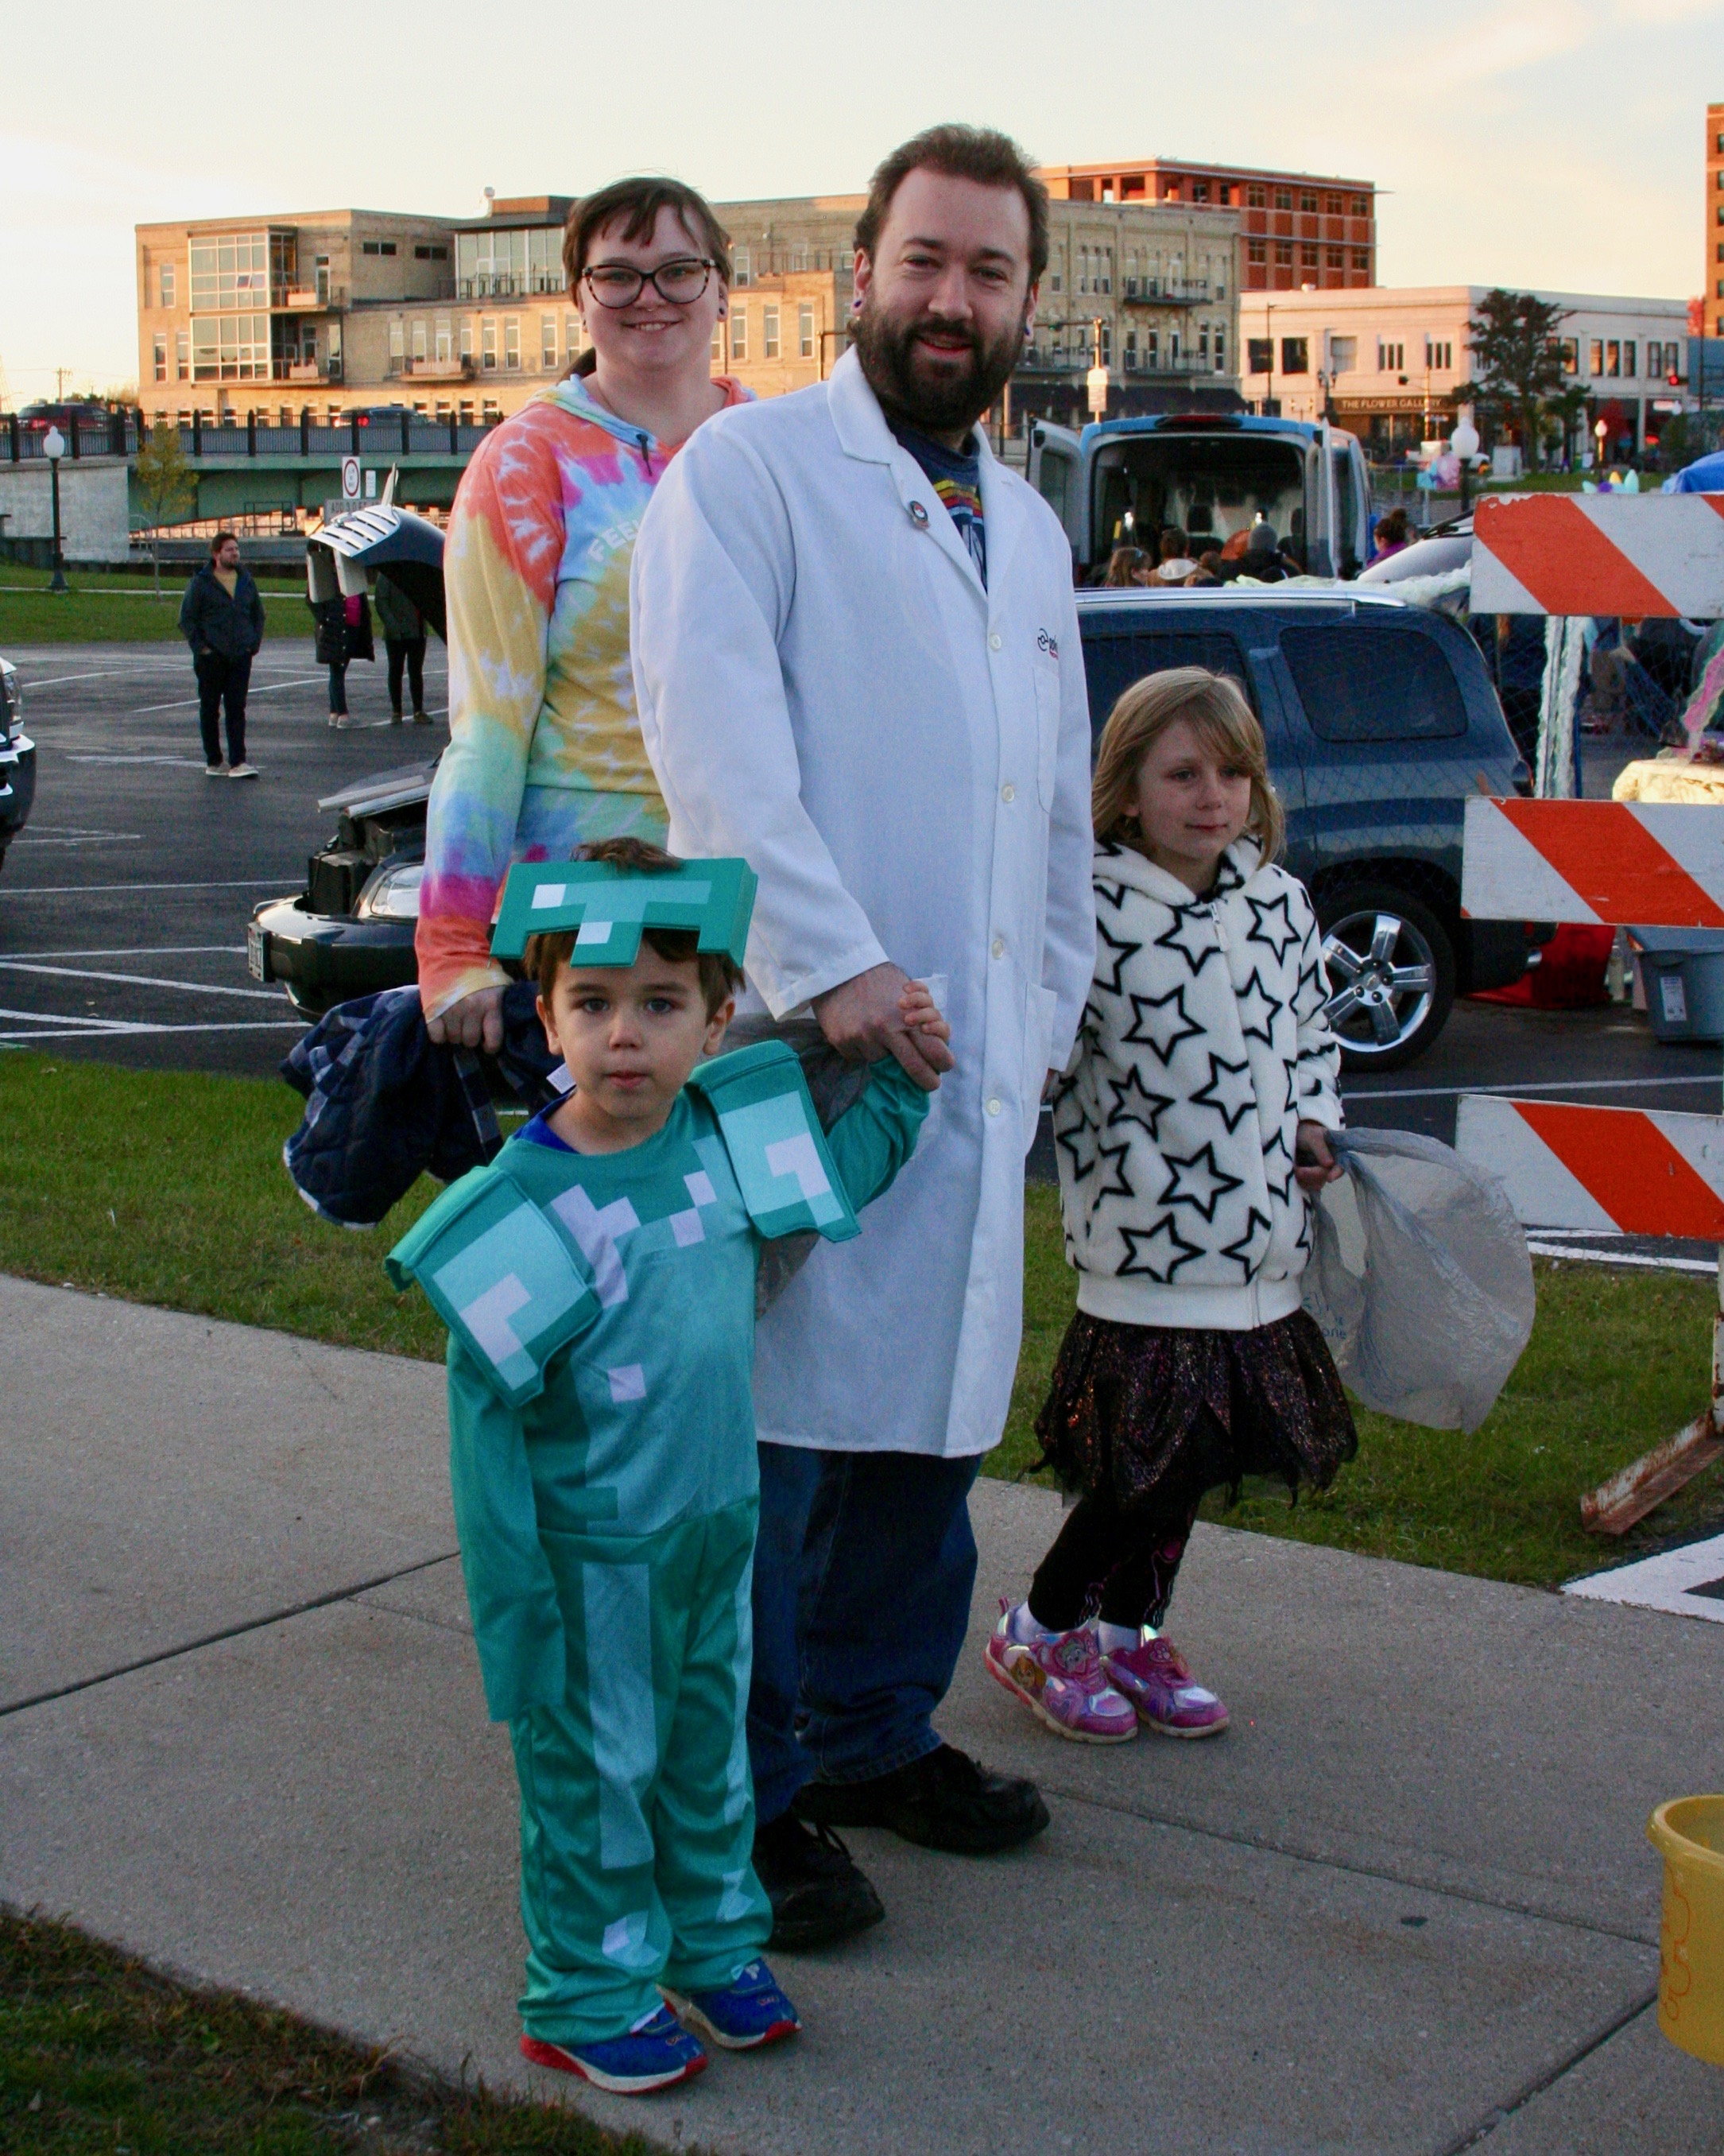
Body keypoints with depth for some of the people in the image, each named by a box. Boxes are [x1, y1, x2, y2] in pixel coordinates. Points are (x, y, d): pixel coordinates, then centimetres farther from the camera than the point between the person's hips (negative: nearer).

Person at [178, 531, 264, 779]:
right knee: (210, 710, 6)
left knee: (237, 709, -2)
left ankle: (238, 762, -6)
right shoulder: (201, 583, -3)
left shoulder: (246, 580, 11)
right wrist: (200, 647, -10)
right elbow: (186, 619, -2)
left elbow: (258, 614, 20)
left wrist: (255, 642, 6)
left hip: (241, 657, 3)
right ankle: (213, 762, 13)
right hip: (212, 658, -3)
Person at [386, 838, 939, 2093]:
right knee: (596, 1773, 10)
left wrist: (901, 1081, 8)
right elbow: (488, 1424, -15)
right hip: (595, 1552, -5)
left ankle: (715, 1941, 42)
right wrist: (515, 1594, -13)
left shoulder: (728, 1136, -6)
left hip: (721, 1521, 5)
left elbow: (834, 1183, 18)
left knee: (711, 1746, 22)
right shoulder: (518, 1208, -20)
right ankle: (588, 1996, 28)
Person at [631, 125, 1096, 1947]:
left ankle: (872, 1732, 30)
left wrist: (1051, 1009, 20)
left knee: (926, 1419, 14)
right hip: (790, 1046, -7)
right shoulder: (750, 469, -3)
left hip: (975, 1064, 8)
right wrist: (834, 966, -21)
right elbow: (715, 740, -15)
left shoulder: (1027, 528, 21)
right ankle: (744, 1803, 8)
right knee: (771, 1425, -4)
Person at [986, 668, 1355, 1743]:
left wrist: (1312, 1123, 7)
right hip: (1147, 1247, -7)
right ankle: (1039, 1629, 16)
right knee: (1156, 1455, -5)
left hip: (1261, 1245, 7)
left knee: (1194, 1459, 15)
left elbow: (1311, 1028, 22)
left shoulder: (1280, 902, 9)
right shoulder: (1094, 910, -12)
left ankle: (1129, 1632, 31)